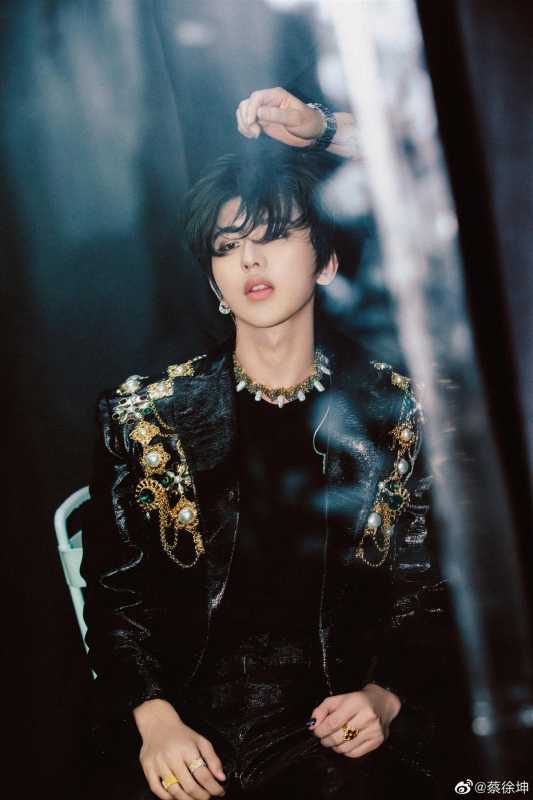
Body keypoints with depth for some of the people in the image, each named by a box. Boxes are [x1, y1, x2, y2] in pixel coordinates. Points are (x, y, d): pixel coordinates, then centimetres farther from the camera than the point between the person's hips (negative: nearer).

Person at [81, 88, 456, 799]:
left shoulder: (401, 413, 5)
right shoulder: (144, 414, 6)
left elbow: (426, 597, 8)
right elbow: (112, 592, 6)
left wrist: (385, 700, -9)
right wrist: (153, 716, -9)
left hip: (341, 722, 0)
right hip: (185, 721, 0)